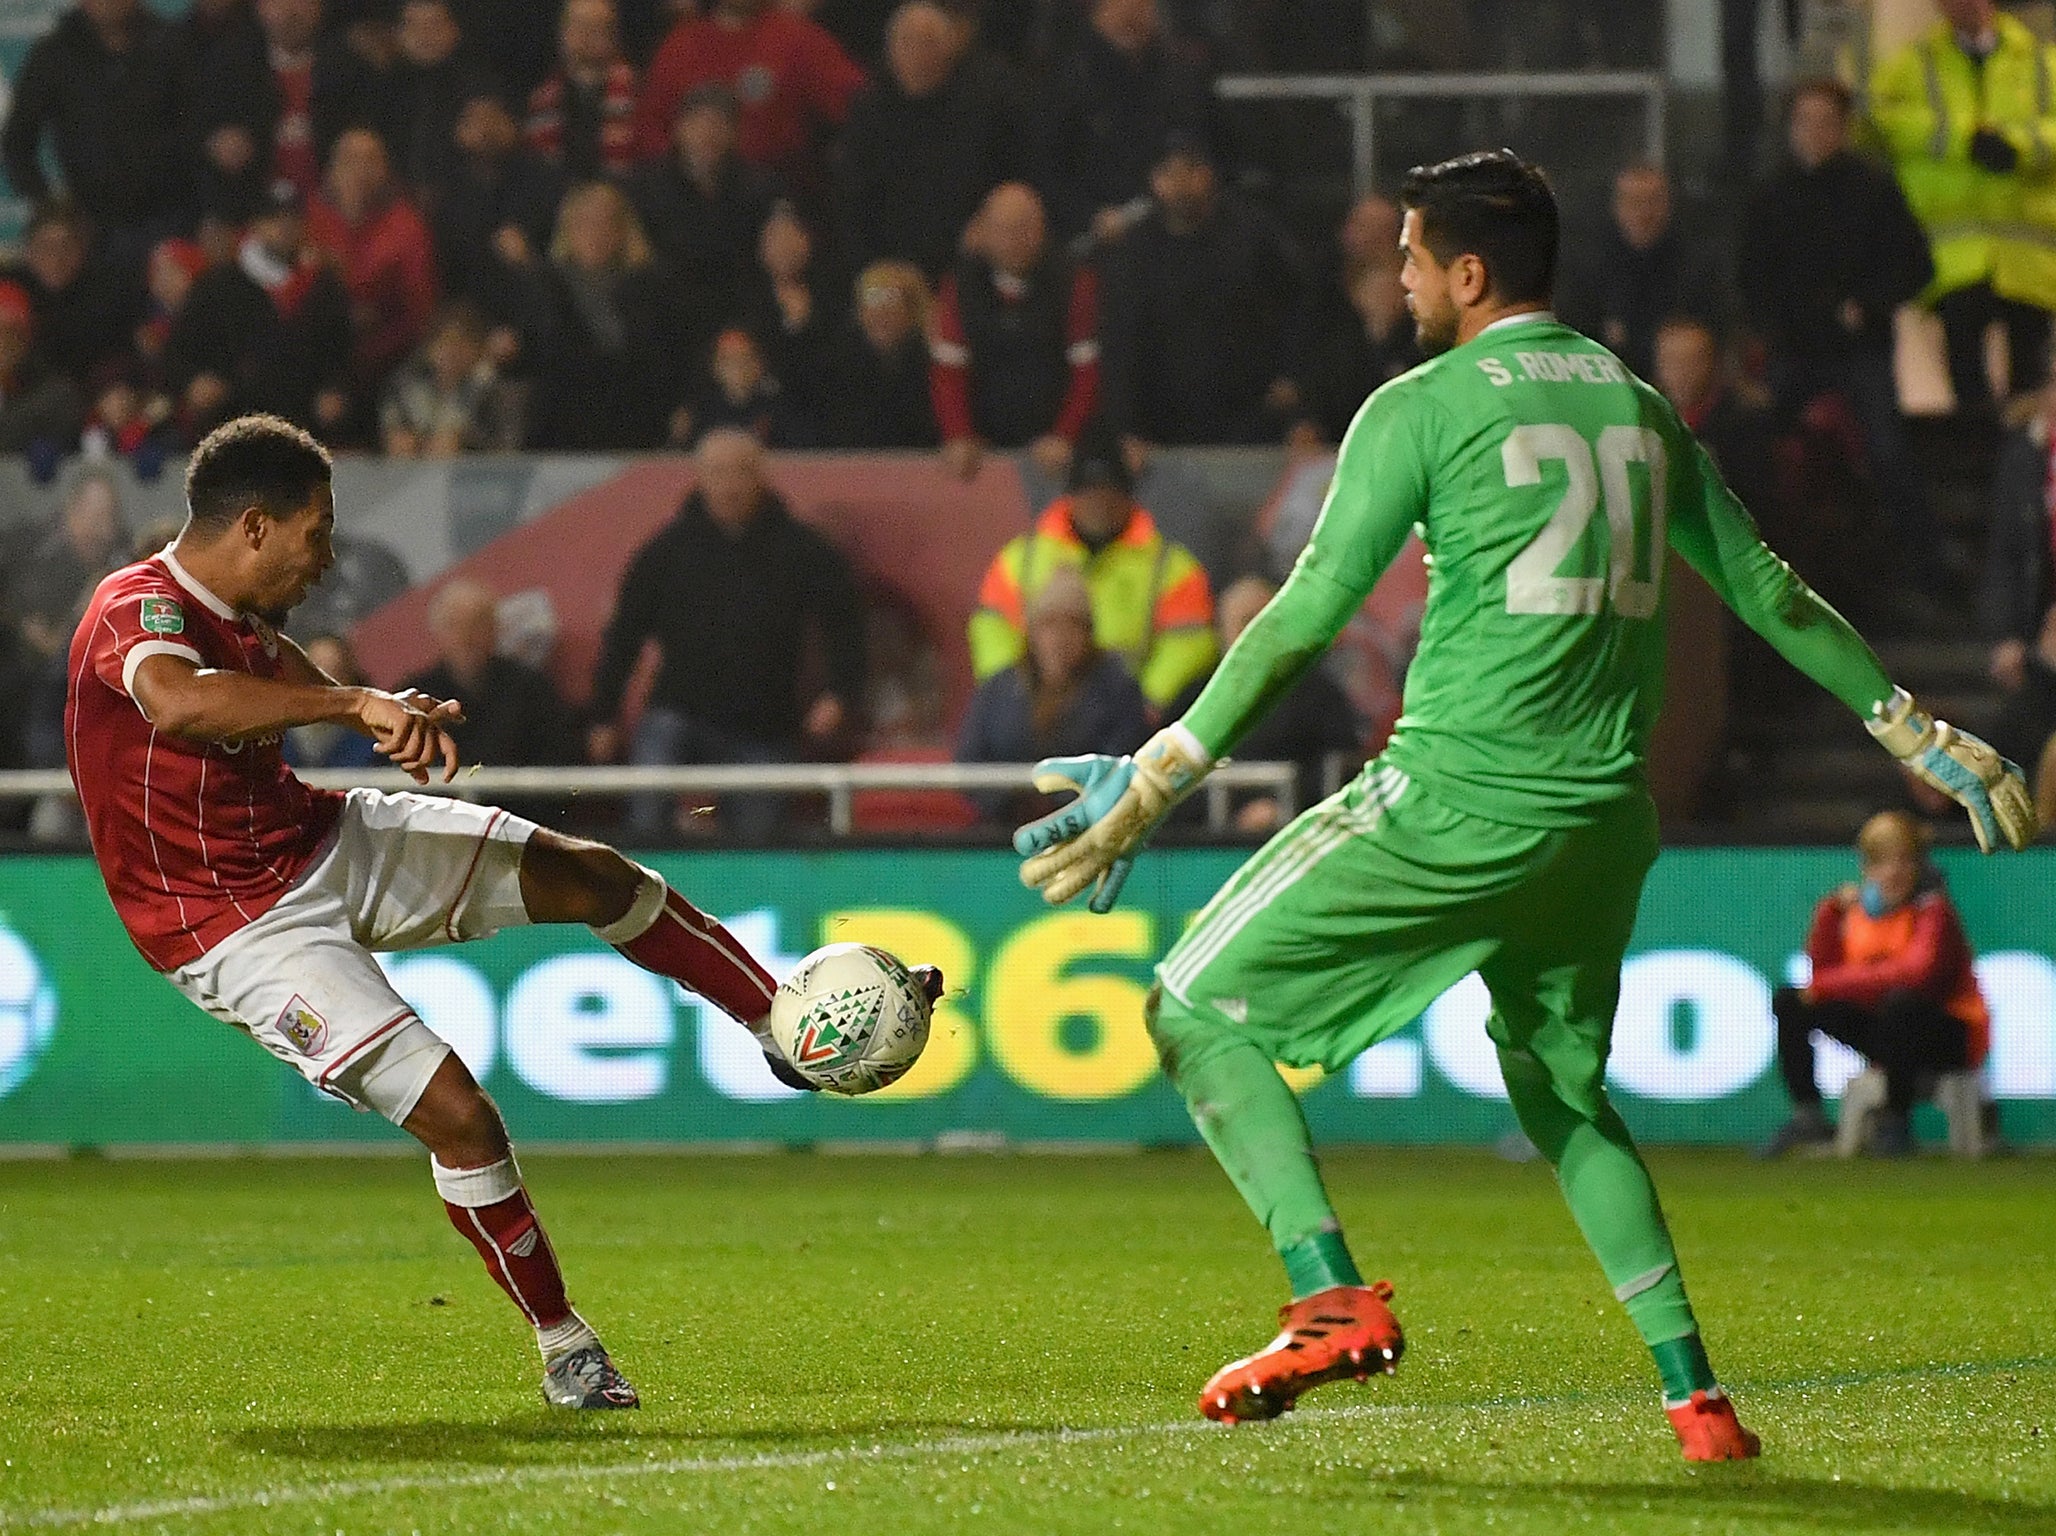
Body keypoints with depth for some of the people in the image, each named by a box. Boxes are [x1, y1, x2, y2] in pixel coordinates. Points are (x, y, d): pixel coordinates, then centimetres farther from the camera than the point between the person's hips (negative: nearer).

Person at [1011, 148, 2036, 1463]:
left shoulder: (1426, 407, -4)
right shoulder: (1640, 406, 14)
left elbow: (1307, 619, -9)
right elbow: (1767, 592, 17)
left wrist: (1159, 779, -7)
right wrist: (1916, 731, 27)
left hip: (1457, 799, -7)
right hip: (1604, 816, 7)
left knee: (1198, 1006, 3)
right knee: (1567, 1097, 24)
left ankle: (1334, 1299, -13)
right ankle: (1696, 1395, 14)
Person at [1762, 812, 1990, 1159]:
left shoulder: (1933, 910, -16)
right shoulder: (1860, 907, 3)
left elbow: (1919, 972, -33)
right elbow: (1823, 970, -1)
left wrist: (1828, 986, -30)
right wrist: (1830, 912, -14)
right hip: (1881, 1033, 7)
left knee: (1901, 1003, -39)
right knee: (1789, 1002, -2)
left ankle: (1895, 1123, -24)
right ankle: (1807, 1115, -2)